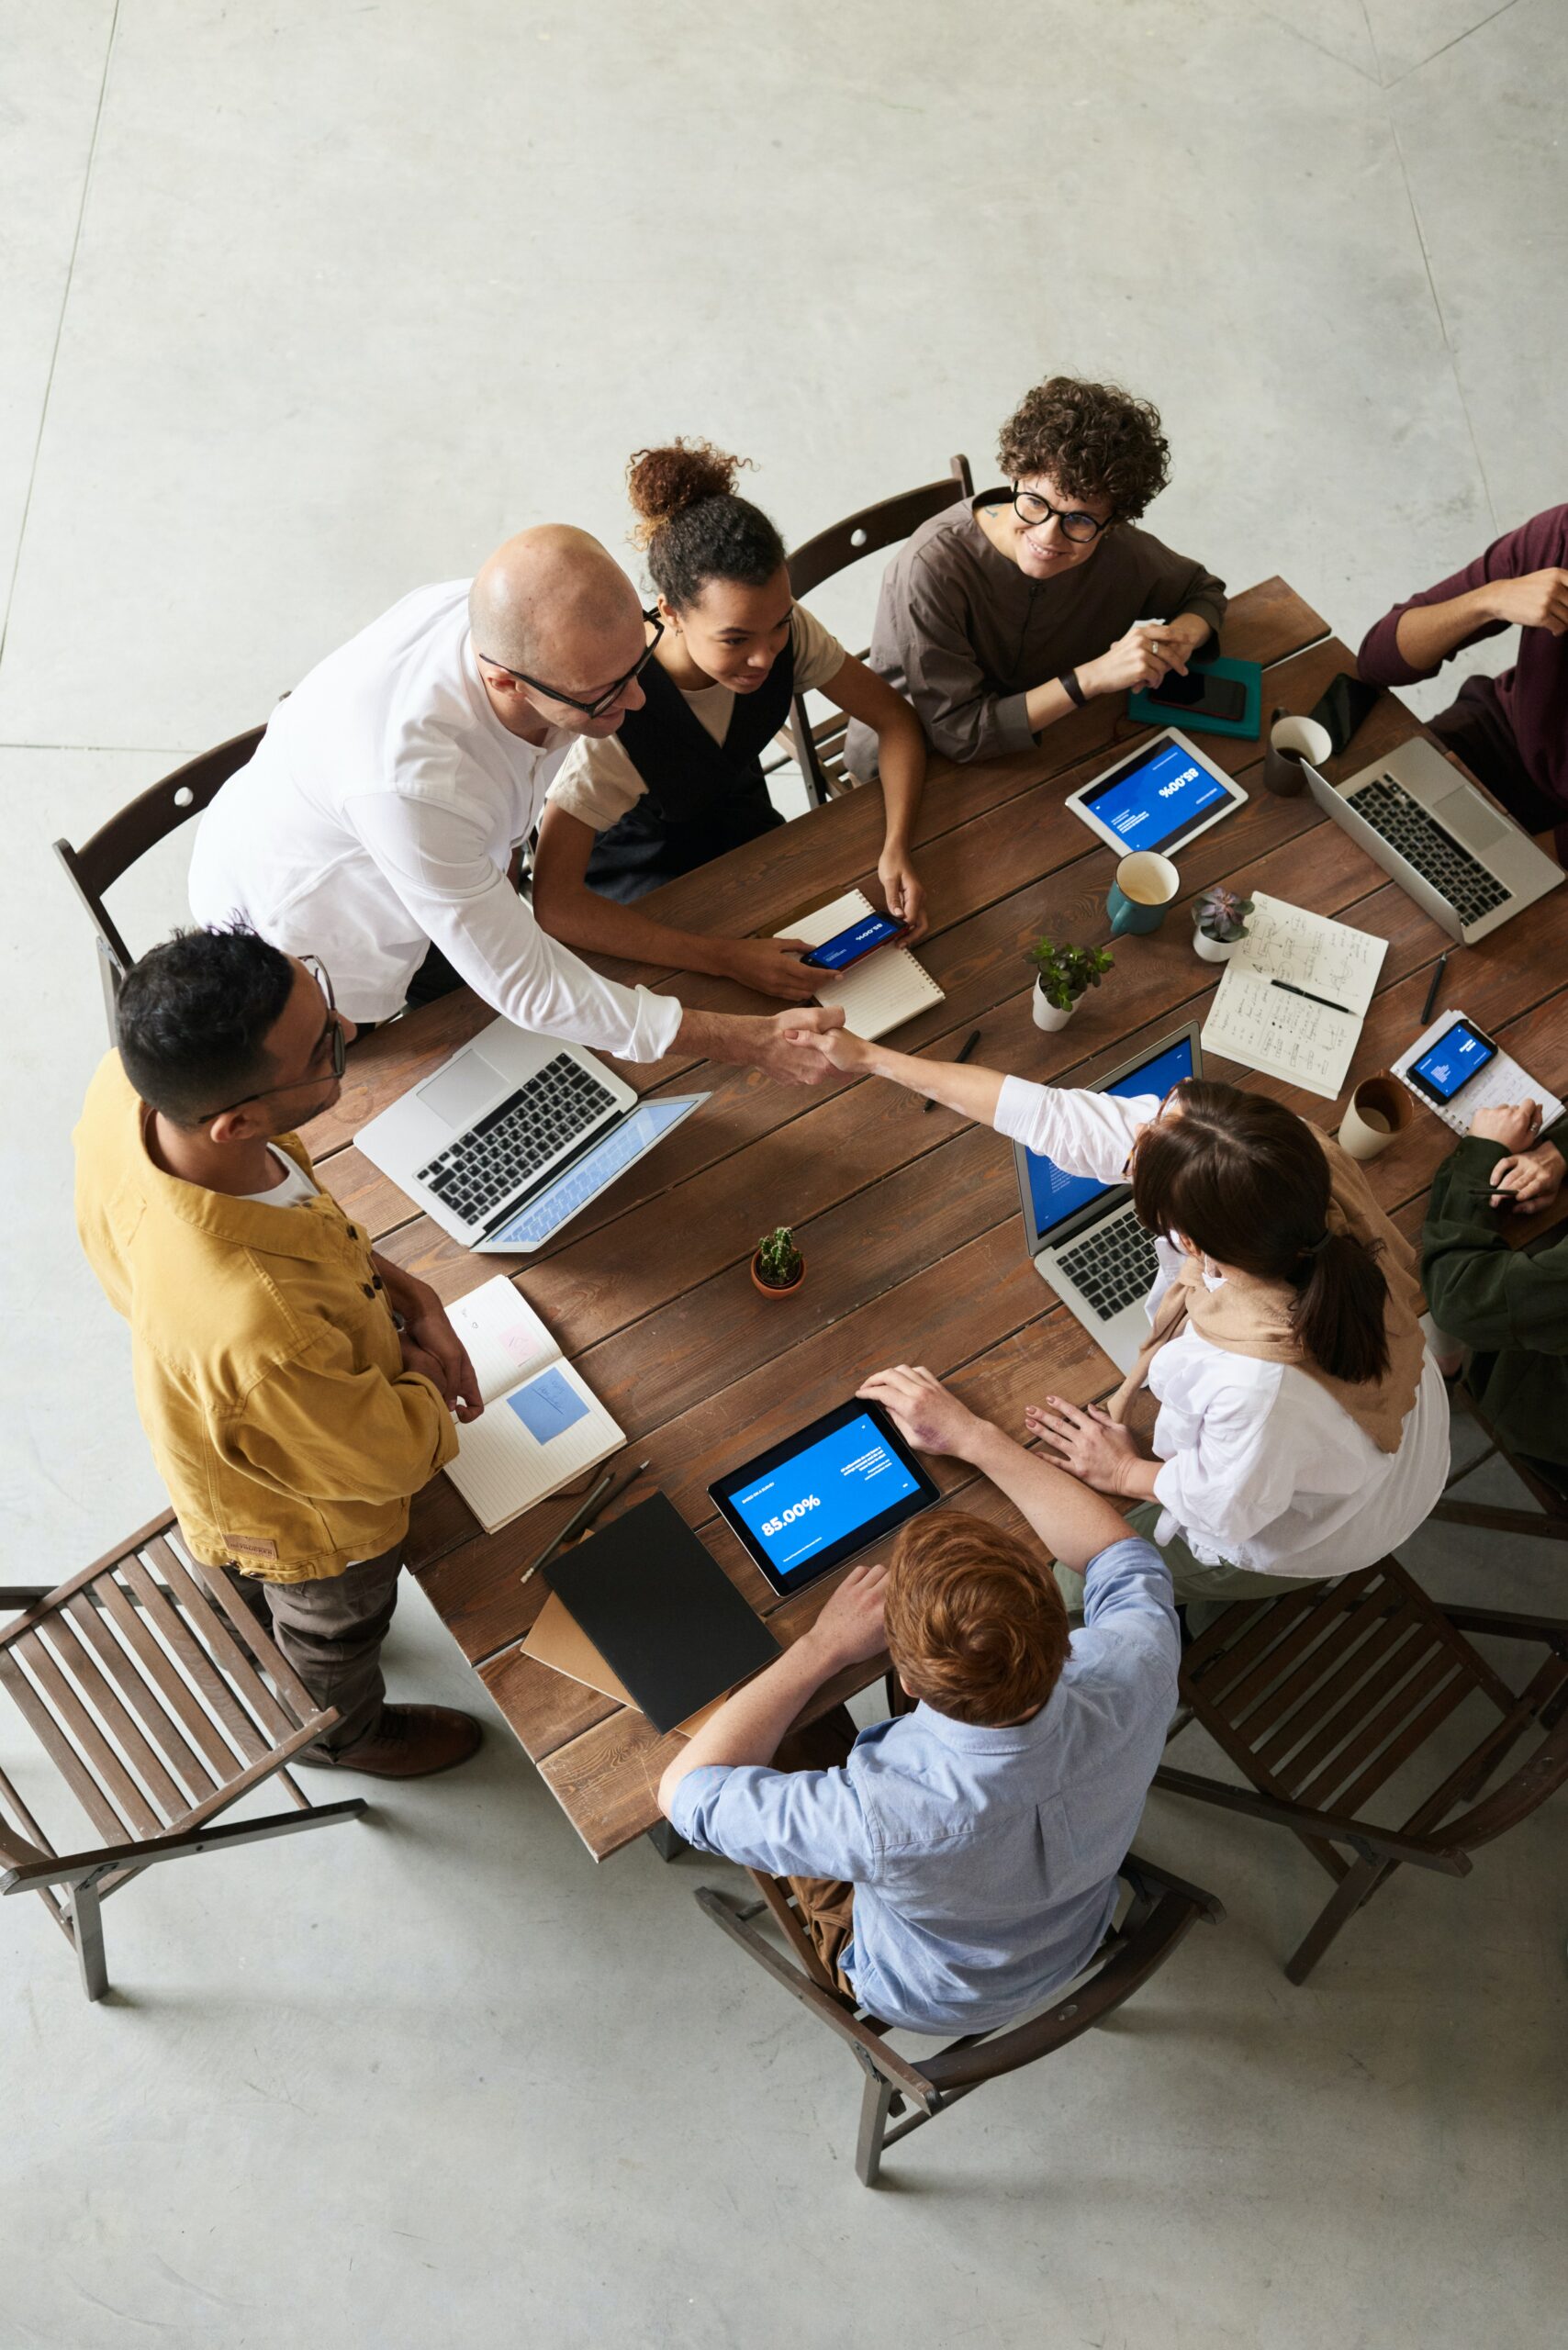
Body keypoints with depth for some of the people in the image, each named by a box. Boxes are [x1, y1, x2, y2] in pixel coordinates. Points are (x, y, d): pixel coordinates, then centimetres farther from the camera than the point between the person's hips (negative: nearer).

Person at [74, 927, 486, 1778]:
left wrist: (406, 1293, -14)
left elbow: (289, 1208, -10)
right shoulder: (261, 1329, -53)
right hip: (310, 1522, -6)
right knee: (334, 1629, 32)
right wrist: (424, 1380, -10)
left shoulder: (125, 1090, -33)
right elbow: (388, 1454, -30)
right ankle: (341, 1733, 66)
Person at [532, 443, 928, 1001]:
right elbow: (554, 904, -40)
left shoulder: (788, 632, -23)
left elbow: (896, 721, -8)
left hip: (743, 830, 5)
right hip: (638, 878, -5)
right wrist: (727, 958, -46)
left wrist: (896, 848, -27)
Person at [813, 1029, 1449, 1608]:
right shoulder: (1283, 1153, -34)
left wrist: (1125, 1471, -6)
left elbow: (1228, 1507, -25)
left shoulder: (1258, 1386, -49)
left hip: (1313, 1530, -5)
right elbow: (1056, 1118, -24)